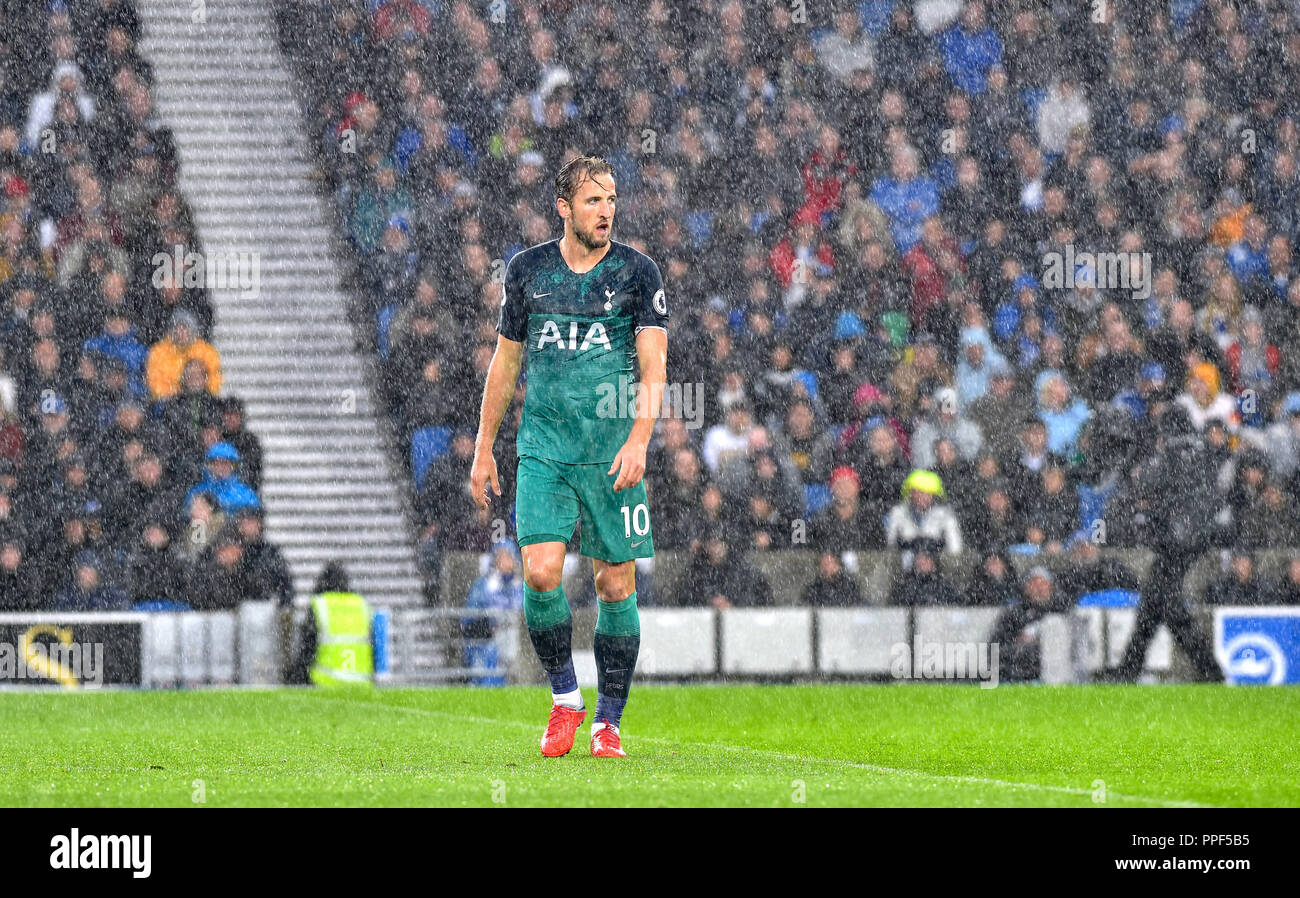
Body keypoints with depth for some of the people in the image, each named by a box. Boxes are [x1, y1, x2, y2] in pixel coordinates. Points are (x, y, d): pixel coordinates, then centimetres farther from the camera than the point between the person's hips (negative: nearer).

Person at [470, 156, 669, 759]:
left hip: (614, 454, -1)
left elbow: (654, 366, -6)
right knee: (541, 573, -14)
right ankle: (565, 698, 6)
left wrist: (638, 440, -21)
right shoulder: (527, 270, 6)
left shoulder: (637, 273, 0)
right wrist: (483, 449, 13)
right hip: (543, 452, 1)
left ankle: (608, 722, 13)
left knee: (616, 585, 0)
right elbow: (505, 361, 15)